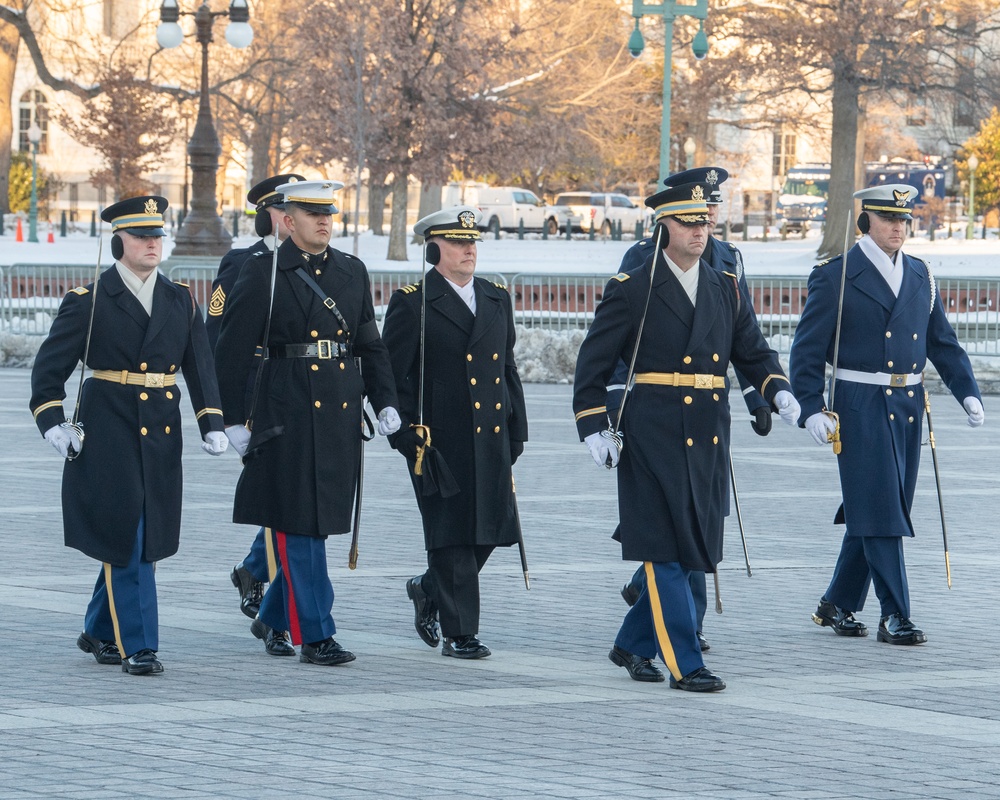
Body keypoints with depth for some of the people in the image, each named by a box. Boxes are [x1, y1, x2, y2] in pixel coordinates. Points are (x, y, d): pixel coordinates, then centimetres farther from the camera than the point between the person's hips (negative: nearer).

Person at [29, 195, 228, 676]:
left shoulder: (180, 301, 10)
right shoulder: (89, 301, -3)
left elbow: (200, 366, 10)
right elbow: (49, 366, -1)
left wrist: (212, 423, 0)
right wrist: (51, 422, -12)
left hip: (161, 436, 5)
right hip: (109, 435, -5)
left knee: (146, 540, 9)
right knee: (125, 541, -7)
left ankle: (100, 632, 25)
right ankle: (136, 647, -3)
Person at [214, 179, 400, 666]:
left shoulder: (353, 272, 13)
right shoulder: (263, 274, -3)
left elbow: (370, 345, 17)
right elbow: (232, 351, -4)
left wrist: (385, 402, 5)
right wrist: (233, 419, -7)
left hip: (341, 416, 6)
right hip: (287, 415, -5)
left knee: (320, 521, 10)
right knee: (298, 525, -5)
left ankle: (273, 619, 27)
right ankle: (314, 635, -3)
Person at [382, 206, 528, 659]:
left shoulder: (497, 300, 15)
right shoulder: (411, 303, -3)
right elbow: (392, 375, -5)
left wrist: (516, 430, 15)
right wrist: (406, 434, -12)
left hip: (490, 437, 6)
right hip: (439, 440, -6)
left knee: (489, 531, 7)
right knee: (452, 536, -4)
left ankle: (428, 590, 31)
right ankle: (459, 632, 2)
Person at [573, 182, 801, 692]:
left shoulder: (726, 291, 12)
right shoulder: (631, 291, -2)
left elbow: (753, 353, 17)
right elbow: (594, 363, 0)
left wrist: (780, 392, -3)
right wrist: (593, 428, -8)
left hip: (709, 438, 6)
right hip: (654, 435, -6)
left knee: (694, 549, 9)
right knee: (666, 552, -6)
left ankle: (632, 644, 25)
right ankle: (684, 664, -4)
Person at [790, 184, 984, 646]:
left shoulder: (920, 276, 12)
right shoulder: (835, 278, -4)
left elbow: (942, 342, 16)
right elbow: (807, 350, -5)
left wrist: (967, 392, 3)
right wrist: (811, 410, -15)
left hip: (907, 407, 6)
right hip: (860, 407, -6)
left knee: (874, 512, 11)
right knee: (880, 510, -9)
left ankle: (838, 605, 23)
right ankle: (894, 616, -8)